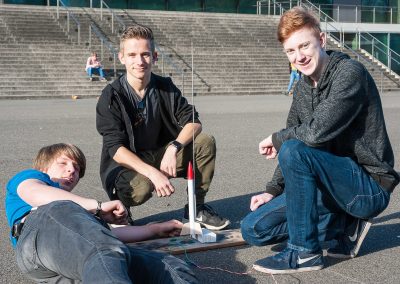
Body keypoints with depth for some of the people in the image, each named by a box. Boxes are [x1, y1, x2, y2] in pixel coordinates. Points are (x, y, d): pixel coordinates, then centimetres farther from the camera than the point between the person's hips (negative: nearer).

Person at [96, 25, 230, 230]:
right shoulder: (112, 97, -16)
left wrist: (174, 148, -28)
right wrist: (153, 173, -36)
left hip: (162, 156, 5)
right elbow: (116, 149, -23)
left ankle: (196, 208, 0)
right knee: (141, 187, -38)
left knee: (206, 143, -15)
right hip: (126, 165, -5)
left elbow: (193, 122, -7)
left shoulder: (165, 88, -2)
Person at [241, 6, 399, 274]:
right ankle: (346, 226, 8)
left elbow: (317, 133, -30)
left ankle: (304, 252, -16)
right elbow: (297, 139, 15)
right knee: (254, 229, -1)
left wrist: (276, 139, -11)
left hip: (369, 187, -8)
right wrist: (273, 191, 6)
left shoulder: (349, 72, -18)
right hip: (334, 184, 8)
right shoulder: (304, 86, 8)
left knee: (294, 151, -31)